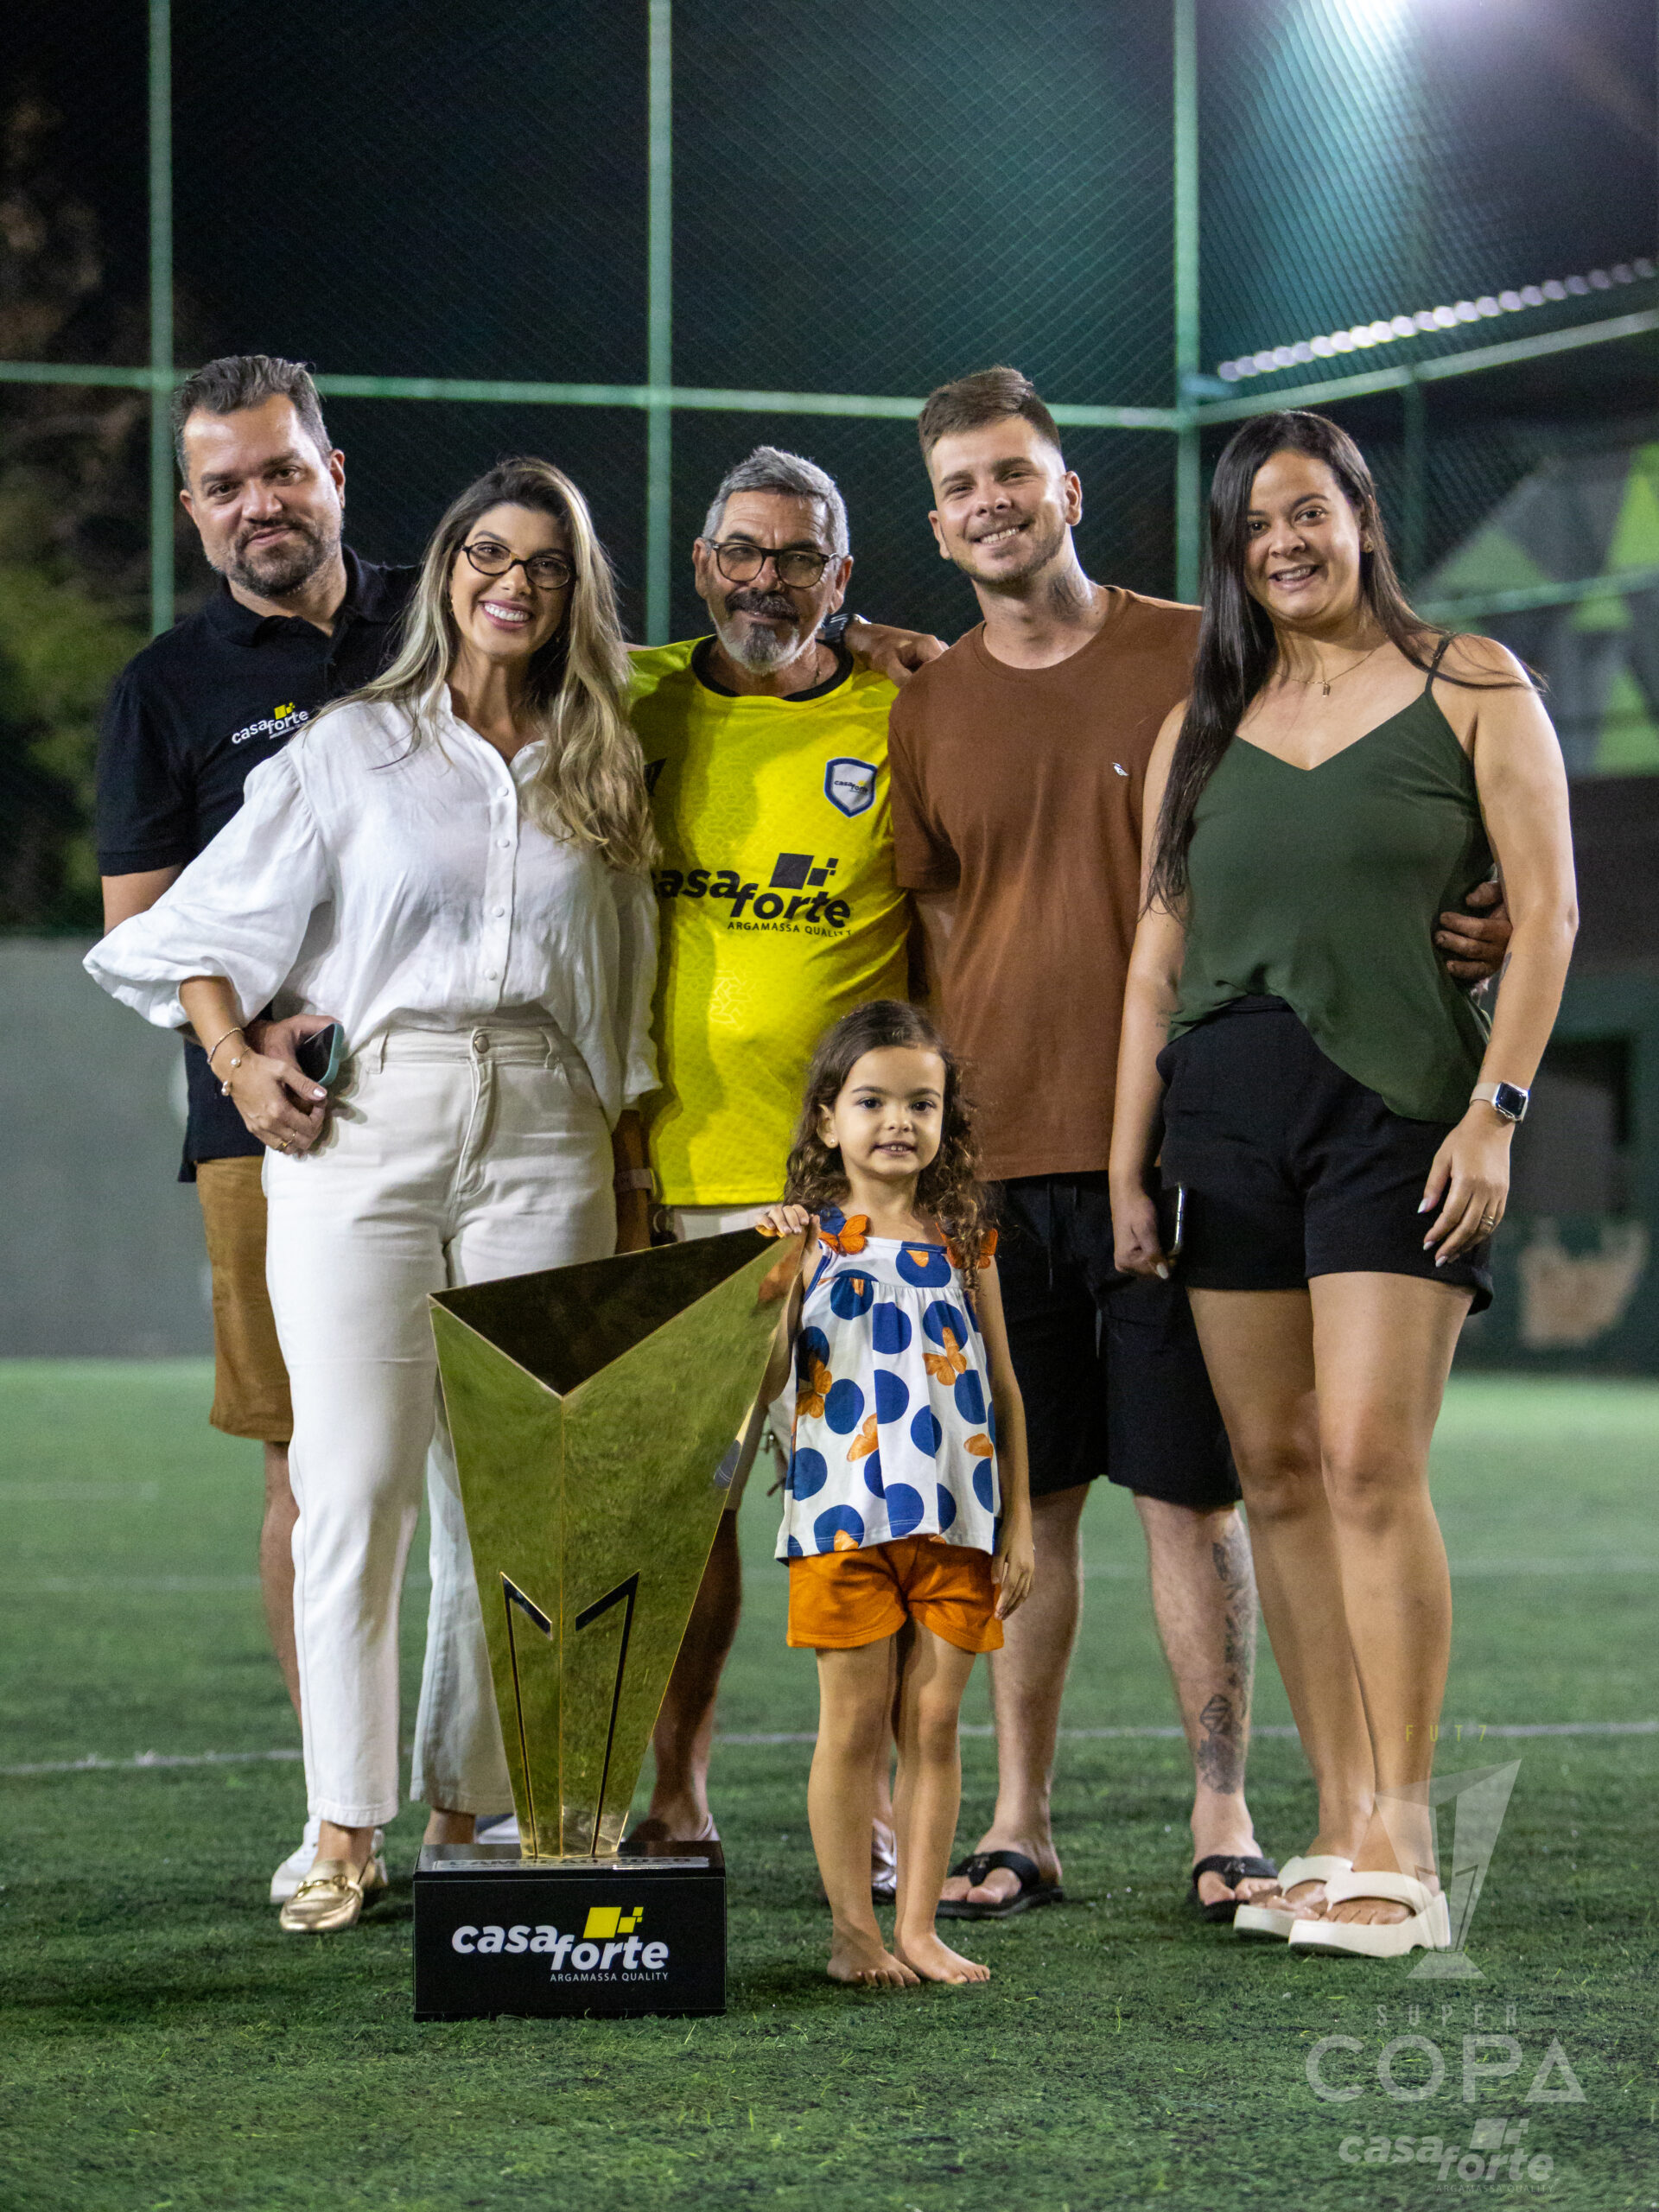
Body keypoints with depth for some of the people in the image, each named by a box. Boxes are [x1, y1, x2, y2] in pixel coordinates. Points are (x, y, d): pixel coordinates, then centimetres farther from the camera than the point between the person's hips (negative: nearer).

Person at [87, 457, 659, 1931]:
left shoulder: (600, 778, 14)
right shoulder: (352, 750, 6)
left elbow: (627, 1016, 17)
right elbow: (210, 934, 8)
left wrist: (629, 1193, 12)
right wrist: (239, 1065, -7)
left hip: (542, 1141, 2)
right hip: (363, 1129, -2)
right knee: (355, 1483, -7)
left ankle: (469, 1812, 8)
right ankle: (345, 1833, -4)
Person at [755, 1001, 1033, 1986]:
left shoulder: (965, 1240, 9)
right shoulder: (813, 1238, 1)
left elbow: (1003, 1386, 12)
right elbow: (762, 1379, -6)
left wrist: (1018, 1525, 8)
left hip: (955, 1519, 2)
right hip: (845, 1517, -2)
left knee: (935, 1720, 4)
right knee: (854, 1722, 1)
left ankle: (920, 1927, 11)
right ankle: (854, 1931, 8)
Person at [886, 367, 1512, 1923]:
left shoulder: (1194, 659, 2)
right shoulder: (929, 708, 10)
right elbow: (933, 931, 15)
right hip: (992, 1154, 3)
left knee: (1188, 1490, -1)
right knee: (1025, 1498, 5)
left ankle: (1222, 1819, 5)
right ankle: (1019, 1824, 11)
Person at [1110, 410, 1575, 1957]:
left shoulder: (1468, 687, 4)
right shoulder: (1202, 725, 15)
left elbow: (1546, 905, 0)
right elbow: (1159, 950, 13)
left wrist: (1498, 1107, -9)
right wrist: (1127, 1163, 8)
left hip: (1396, 1101, -4)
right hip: (1225, 1111, 4)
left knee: (1369, 1458, -14)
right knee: (1277, 1471, 2)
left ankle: (1402, 1848, -10)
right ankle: (1339, 1832, 7)